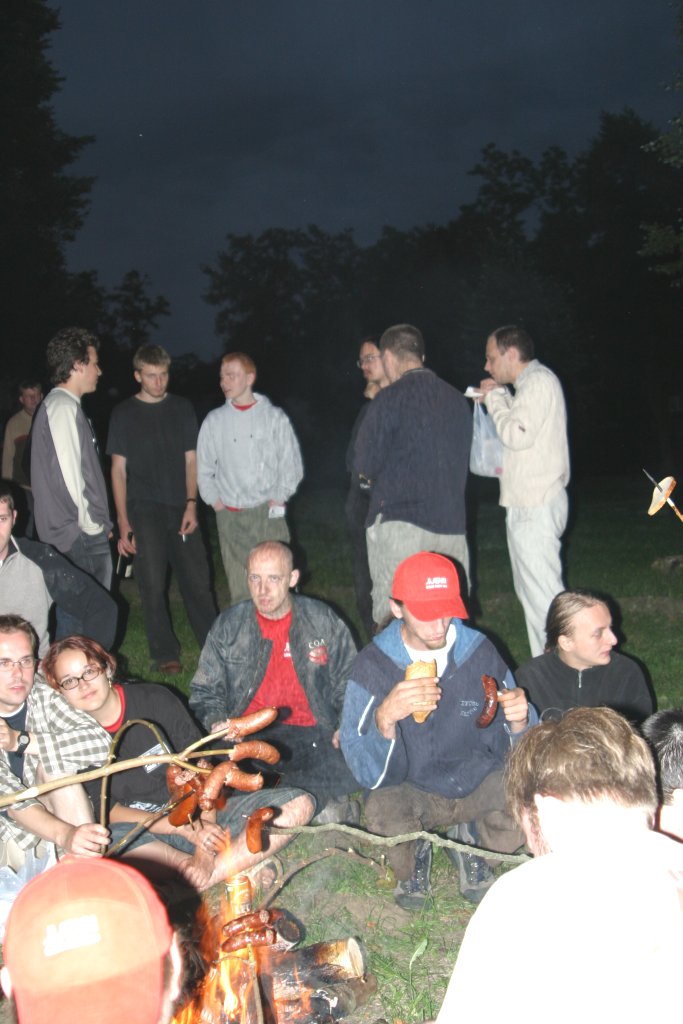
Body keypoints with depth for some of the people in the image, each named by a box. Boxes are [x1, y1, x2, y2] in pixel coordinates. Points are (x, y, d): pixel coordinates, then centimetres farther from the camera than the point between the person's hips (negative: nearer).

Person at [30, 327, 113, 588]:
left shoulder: (59, 404, 18)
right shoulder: (63, 406, -13)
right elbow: (69, 475, -19)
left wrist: (99, 523, 17)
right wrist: (92, 526, -12)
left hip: (81, 535, 10)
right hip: (82, 537, -10)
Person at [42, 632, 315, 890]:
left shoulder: (155, 700, -4)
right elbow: (109, 811, -7)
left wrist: (206, 822, -16)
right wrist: (186, 829, -18)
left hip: (204, 815, 2)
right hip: (143, 834, -2)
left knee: (299, 804, -17)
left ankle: (205, 876, -32)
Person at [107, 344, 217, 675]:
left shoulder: (182, 408, 10)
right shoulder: (124, 413, 4)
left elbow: (191, 460, 10)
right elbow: (118, 469, 3)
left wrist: (191, 505, -3)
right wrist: (123, 522, -3)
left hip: (181, 510, 2)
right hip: (144, 511, -1)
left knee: (197, 580, 2)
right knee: (153, 585, -2)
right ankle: (164, 654, 8)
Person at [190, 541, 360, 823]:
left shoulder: (323, 621, 7)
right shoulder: (227, 626, 8)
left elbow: (349, 682, 16)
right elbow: (204, 692, 14)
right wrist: (216, 721, -7)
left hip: (311, 736, 0)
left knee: (347, 771, -32)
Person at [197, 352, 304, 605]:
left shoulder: (274, 417, 4)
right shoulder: (214, 420, 9)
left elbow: (292, 464, 6)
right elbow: (204, 468, 14)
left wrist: (279, 498, -3)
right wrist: (215, 501, 5)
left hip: (268, 513, -1)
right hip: (229, 516, 2)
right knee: (239, 589, 1)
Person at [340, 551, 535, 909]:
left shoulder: (480, 652, -7)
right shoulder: (372, 665, -13)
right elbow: (368, 773, -21)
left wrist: (519, 721, -25)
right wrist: (386, 716, -41)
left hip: (479, 780, 2)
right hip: (409, 789, -2)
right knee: (382, 811, -34)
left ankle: (470, 840, 9)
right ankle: (414, 855, 6)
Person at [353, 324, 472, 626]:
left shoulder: (390, 399, -7)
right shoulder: (458, 400, 11)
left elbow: (365, 465, -8)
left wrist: (372, 475, 15)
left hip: (400, 522, -6)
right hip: (452, 524, 6)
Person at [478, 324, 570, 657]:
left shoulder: (539, 381, -12)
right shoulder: (531, 383, 19)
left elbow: (518, 436, -20)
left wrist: (494, 398, -8)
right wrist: (501, 398, 12)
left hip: (535, 507, -11)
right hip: (528, 504, 11)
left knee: (542, 592, -11)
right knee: (529, 591, 15)